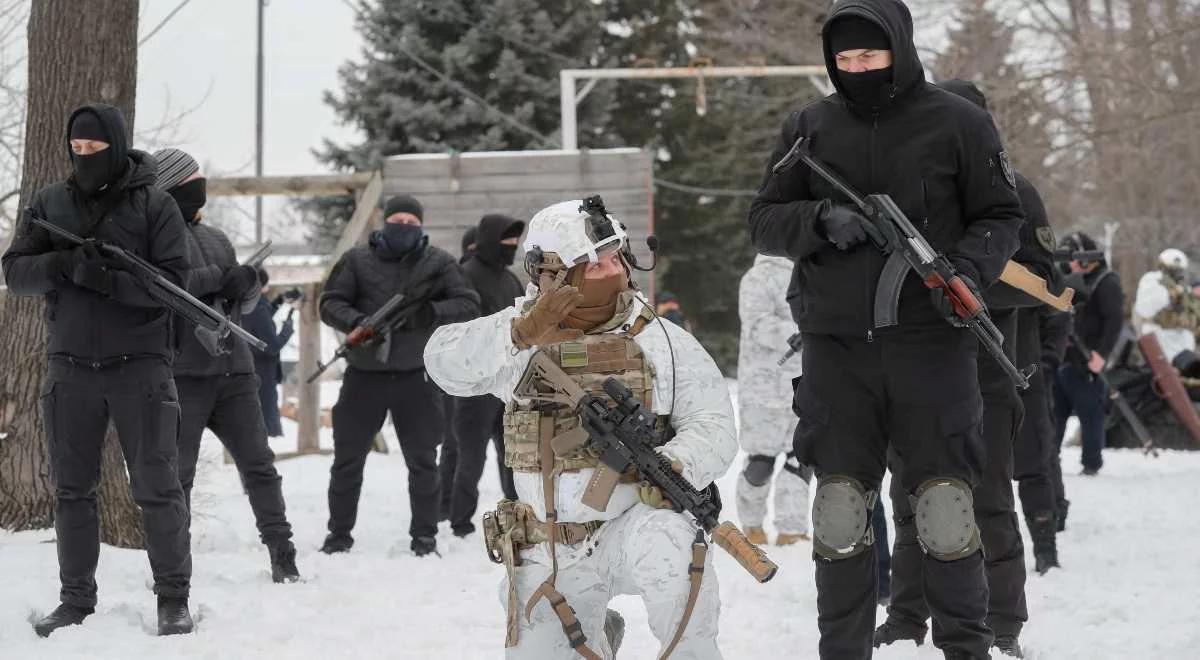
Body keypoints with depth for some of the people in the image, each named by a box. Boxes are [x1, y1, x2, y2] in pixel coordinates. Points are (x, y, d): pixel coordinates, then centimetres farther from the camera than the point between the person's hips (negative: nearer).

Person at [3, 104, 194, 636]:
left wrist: (105, 277, -23)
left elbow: (172, 282, -11)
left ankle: (173, 599, 6)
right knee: (72, 489, 8)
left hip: (140, 365, -3)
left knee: (156, 487, -2)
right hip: (70, 365, 3)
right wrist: (63, 263, -18)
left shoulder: (154, 205, -4)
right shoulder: (51, 203, 6)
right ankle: (76, 601, 15)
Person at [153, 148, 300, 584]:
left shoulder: (216, 239, 19)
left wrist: (244, 287, 0)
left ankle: (281, 552, 5)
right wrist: (215, 278, -15)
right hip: (182, 375, -6)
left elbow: (242, 304, 23)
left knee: (259, 465, 2)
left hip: (233, 371, 6)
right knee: (177, 474, -2)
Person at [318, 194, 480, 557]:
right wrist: (355, 322, -18)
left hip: (416, 376, 0)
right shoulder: (357, 260, 4)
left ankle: (424, 536, 17)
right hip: (365, 374, 0)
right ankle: (339, 534, 18)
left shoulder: (438, 263, 4)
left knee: (423, 462, 6)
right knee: (347, 459, 6)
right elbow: (330, 303, 2)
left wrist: (431, 313, -19)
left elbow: (469, 305, -2)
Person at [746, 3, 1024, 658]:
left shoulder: (959, 124, 0)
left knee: (946, 507, -2)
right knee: (839, 510, 3)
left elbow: (1000, 218, 5)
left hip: (931, 342, -2)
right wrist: (820, 220, -12)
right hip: (837, 348, 2)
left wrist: (967, 269, -15)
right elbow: (764, 221, 8)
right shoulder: (809, 127, 7)